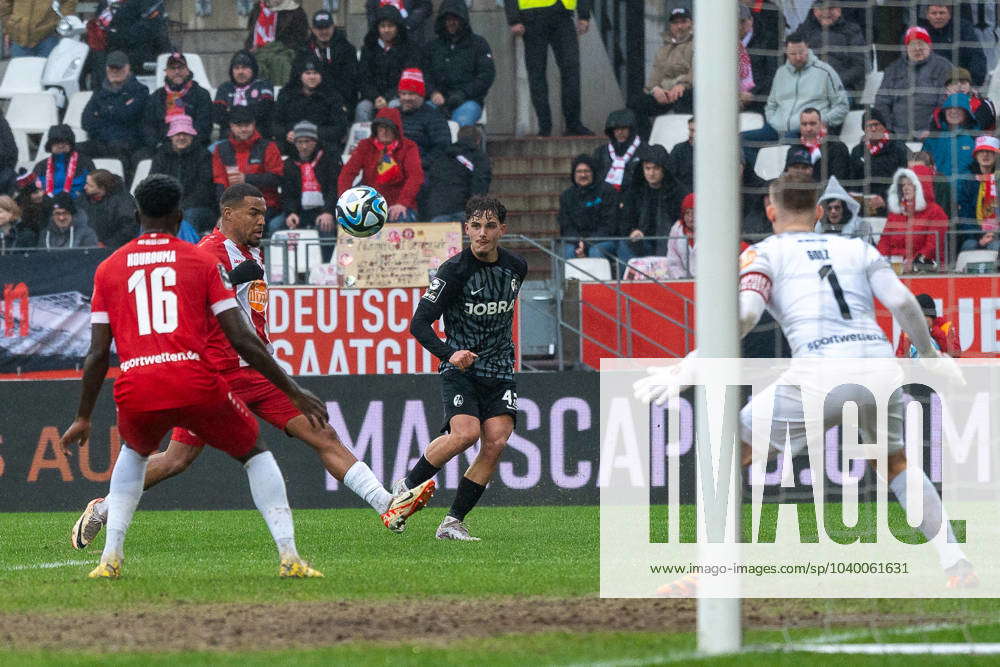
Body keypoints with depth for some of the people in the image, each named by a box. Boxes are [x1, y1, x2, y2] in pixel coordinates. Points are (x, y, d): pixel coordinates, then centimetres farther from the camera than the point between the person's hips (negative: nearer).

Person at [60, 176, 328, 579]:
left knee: (134, 451, 34)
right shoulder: (202, 262, 8)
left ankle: (111, 557, 21)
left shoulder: (109, 269, 14)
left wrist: (83, 418, 21)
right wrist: (295, 393, 7)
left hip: (136, 393, 2)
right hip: (197, 386, -2)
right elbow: (243, 341, 2)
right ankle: (289, 557, 6)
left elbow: (97, 354, 11)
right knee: (255, 453, 20)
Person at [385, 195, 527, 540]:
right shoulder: (454, 270, -13)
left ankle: (454, 522, -5)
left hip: (500, 370, 5)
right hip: (460, 369, -5)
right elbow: (419, 323, -17)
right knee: (466, 433, -25)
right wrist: (450, 354, -32)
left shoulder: (516, 267, 4)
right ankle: (407, 485, -1)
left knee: (496, 443, -12)